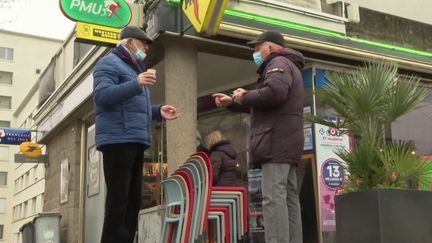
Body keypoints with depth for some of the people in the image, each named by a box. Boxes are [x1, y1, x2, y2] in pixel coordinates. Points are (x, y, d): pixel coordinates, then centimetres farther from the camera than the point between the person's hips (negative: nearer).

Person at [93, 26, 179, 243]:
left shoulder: (133, 68, 28)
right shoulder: (109, 63, -1)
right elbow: (102, 95, -18)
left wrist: (158, 112, 14)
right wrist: (136, 84, -29)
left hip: (135, 141, 10)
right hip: (118, 140, -10)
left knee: (132, 200, 9)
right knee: (118, 199, -11)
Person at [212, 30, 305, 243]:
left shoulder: (278, 63, -2)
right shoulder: (287, 66, 31)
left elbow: (274, 93, -23)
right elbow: (258, 105, 35)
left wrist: (244, 97, -8)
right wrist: (232, 102, 28)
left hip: (276, 140, -11)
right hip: (284, 142, 11)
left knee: (274, 197, -16)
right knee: (289, 197, 7)